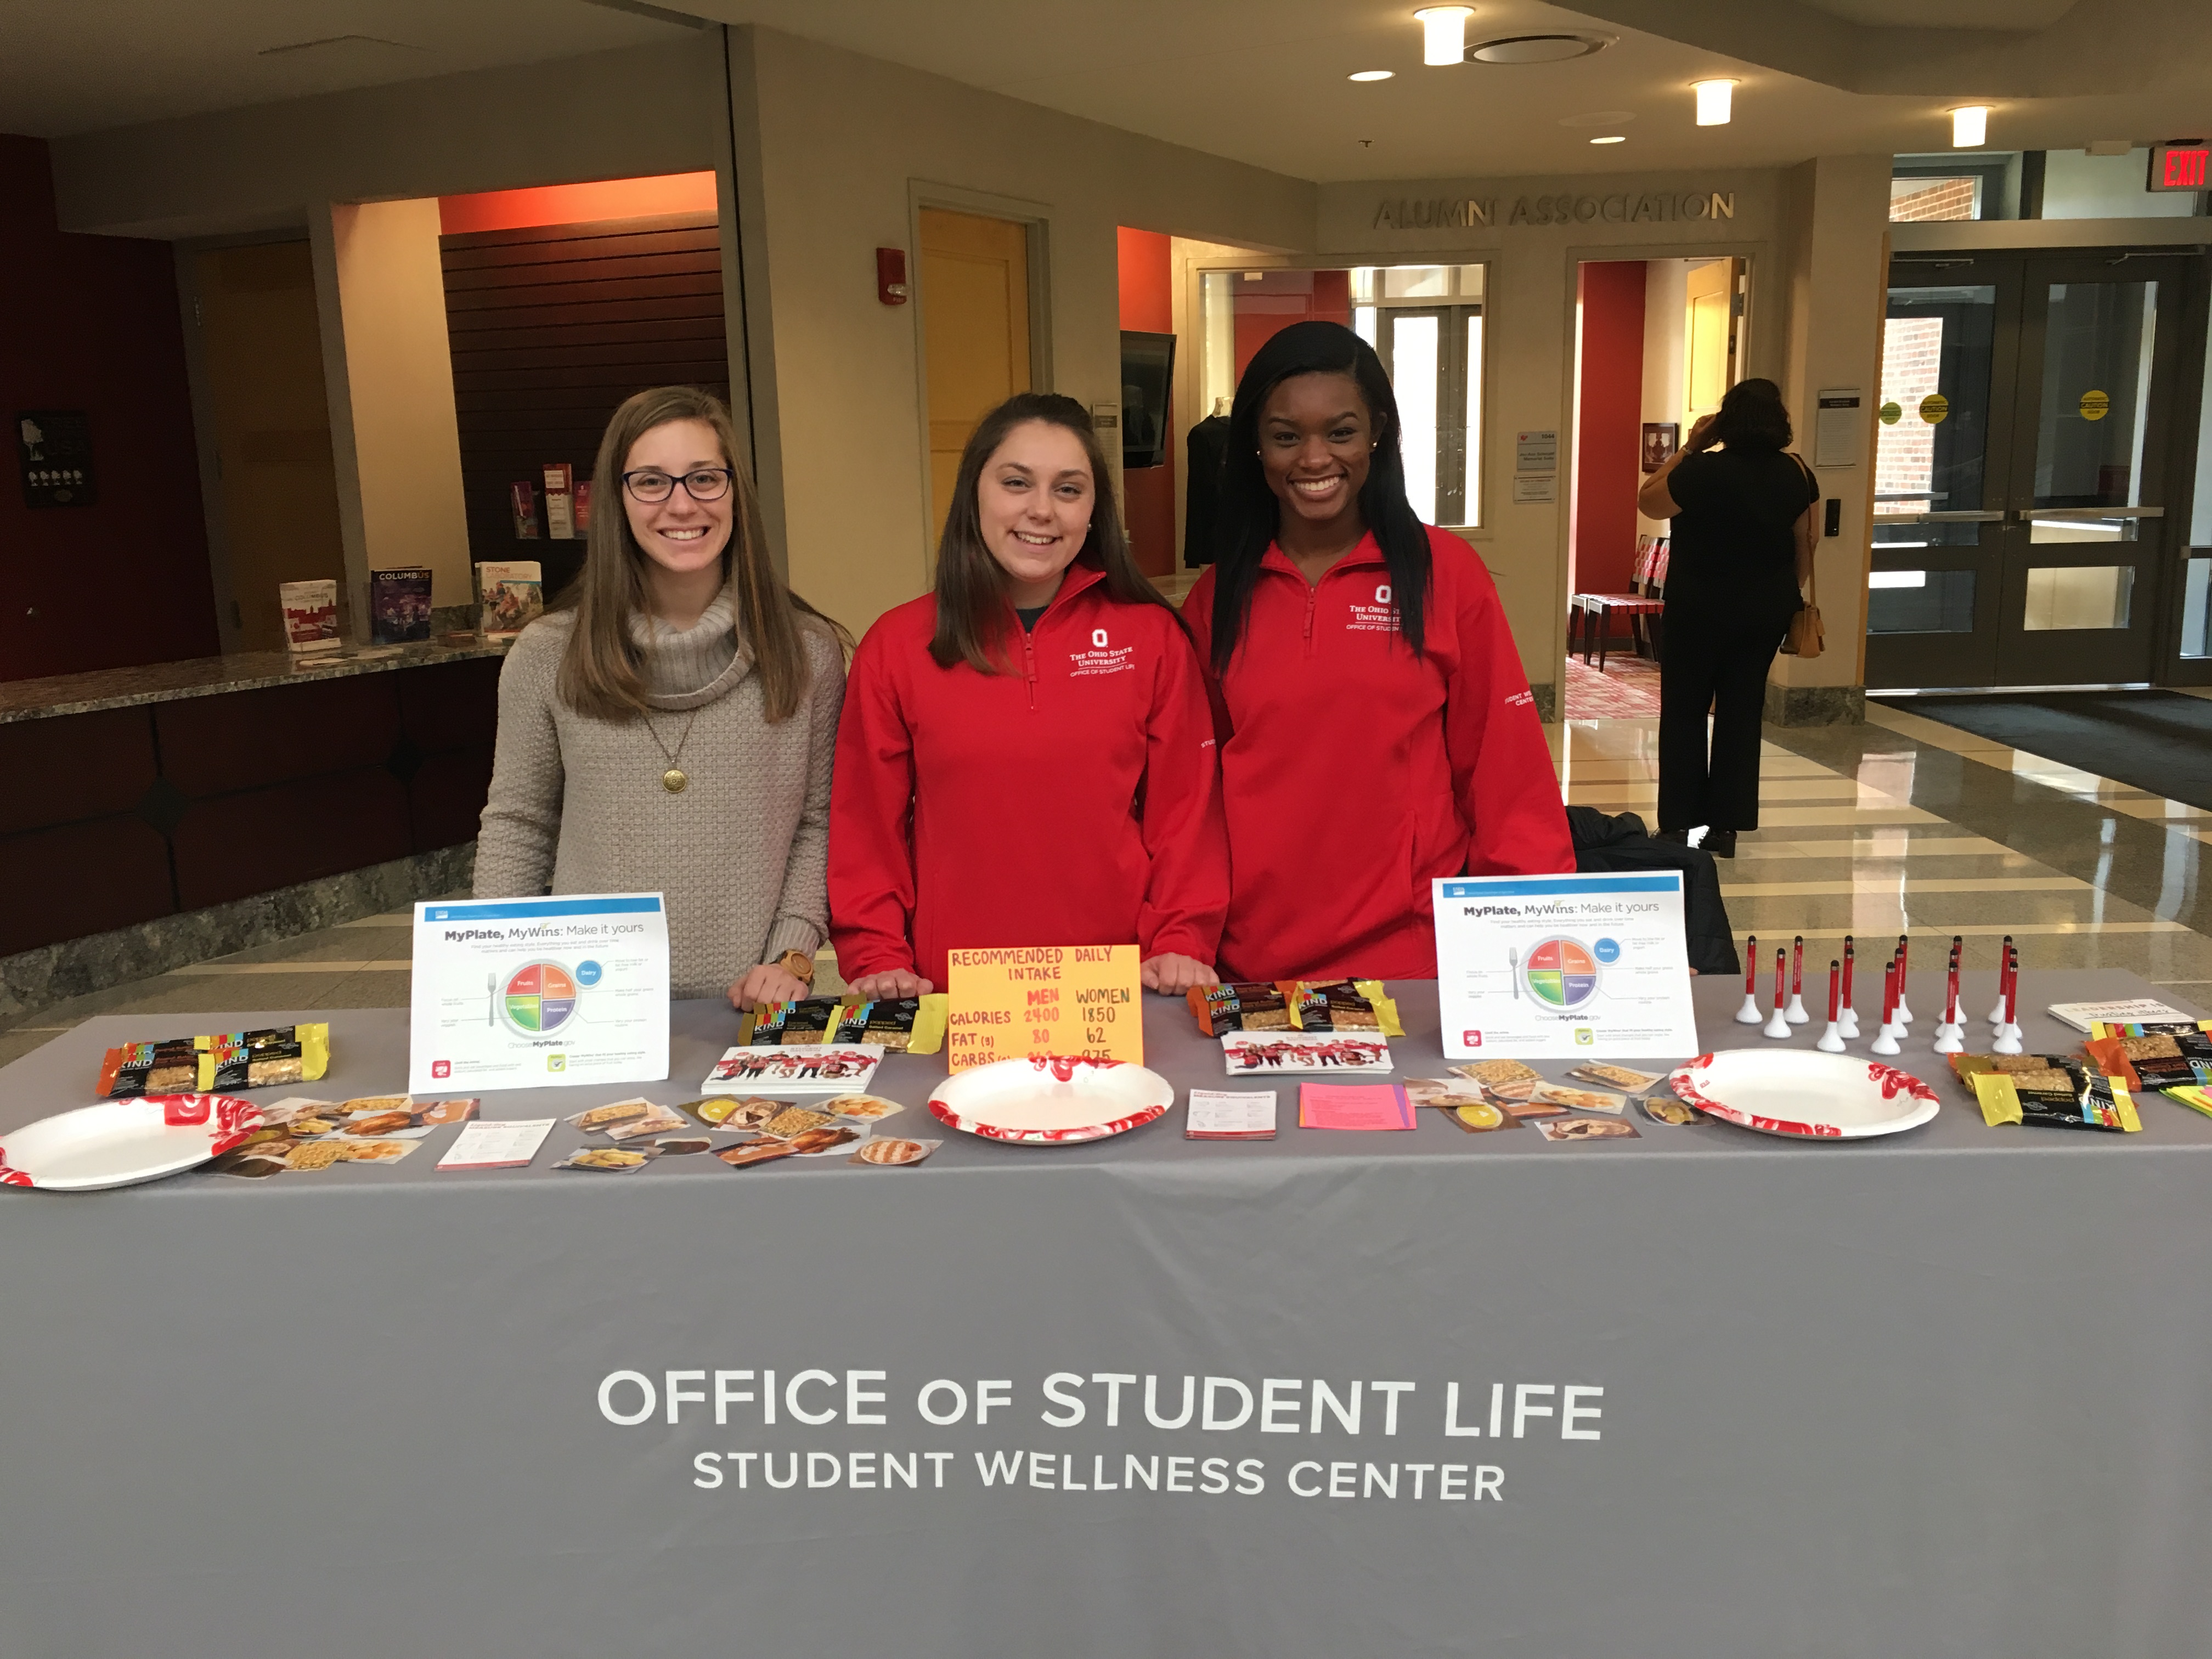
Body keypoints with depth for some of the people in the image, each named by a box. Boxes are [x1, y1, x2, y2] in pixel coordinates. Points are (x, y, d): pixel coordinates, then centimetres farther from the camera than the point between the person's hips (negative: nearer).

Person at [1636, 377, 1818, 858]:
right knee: (1742, 713, 9)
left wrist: (1688, 447, -3)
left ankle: (1678, 823, 8)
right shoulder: (1797, 474, -1)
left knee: (1684, 712, 7)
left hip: (1701, 609, -4)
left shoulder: (1703, 470, -17)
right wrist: (1788, 595, 19)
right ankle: (1726, 826, 10)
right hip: (1767, 610, 4)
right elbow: (1807, 542, 7)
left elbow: (1647, 502, -3)